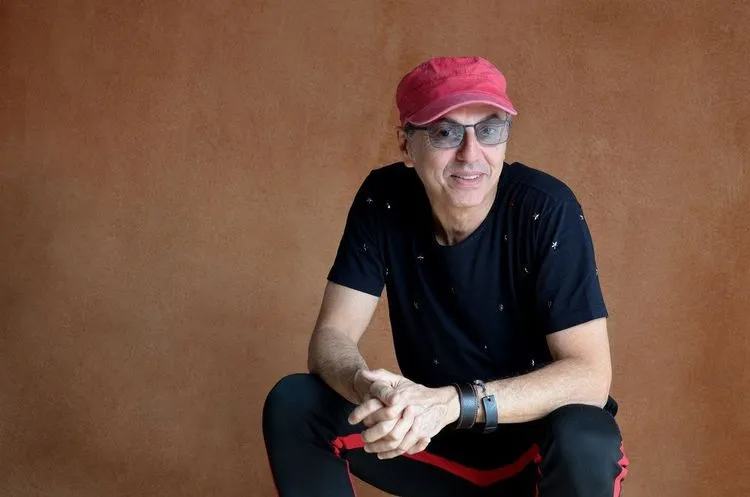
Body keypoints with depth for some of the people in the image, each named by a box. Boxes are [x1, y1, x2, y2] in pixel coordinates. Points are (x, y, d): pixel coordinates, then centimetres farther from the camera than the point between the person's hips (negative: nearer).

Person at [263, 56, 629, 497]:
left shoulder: (547, 210, -22)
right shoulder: (383, 201, -11)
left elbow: (589, 375, -26)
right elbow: (332, 336, -12)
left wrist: (452, 402, -38)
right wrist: (366, 387, -36)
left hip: (534, 437, -3)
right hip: (434, 439, 3)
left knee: (584, 441, -36)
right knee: (292, 404, -17)